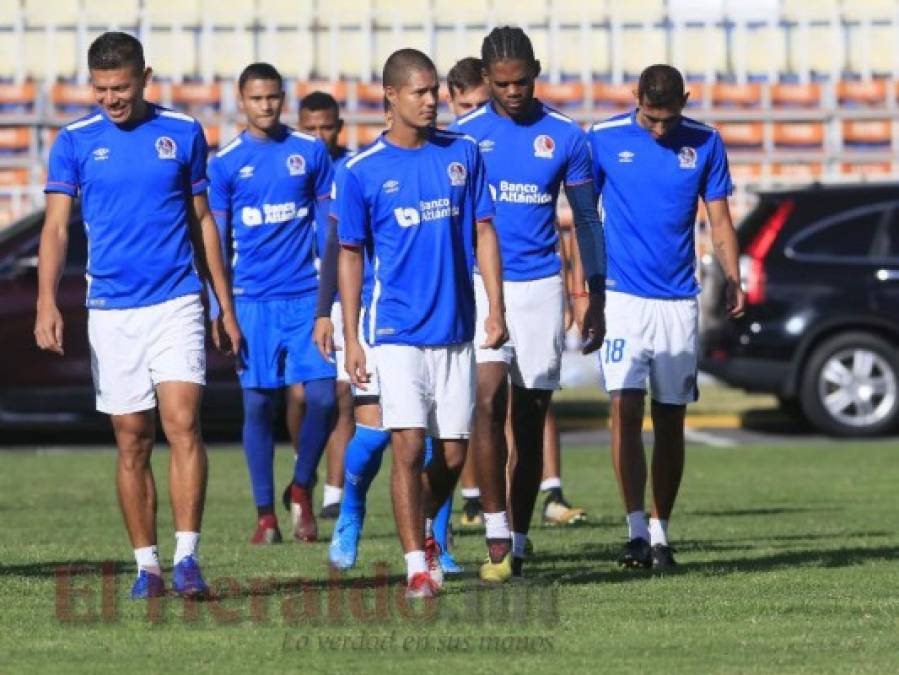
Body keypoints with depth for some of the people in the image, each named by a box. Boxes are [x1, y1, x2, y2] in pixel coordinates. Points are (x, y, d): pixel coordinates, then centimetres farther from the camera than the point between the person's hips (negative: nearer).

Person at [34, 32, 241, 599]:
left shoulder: (183, 133, 5)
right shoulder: (75, 142, 3)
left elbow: (203, 222, 12)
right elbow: (57, 227, -1)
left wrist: (225, 306, 11)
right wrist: (47, 302, -15)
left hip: (177, 303, -1)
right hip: (111, 312, 1)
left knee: (183, 424, -14)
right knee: (133, 442, 4)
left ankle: (187, 556, -14)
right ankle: (147, 565, 11)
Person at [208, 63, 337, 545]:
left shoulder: (311, 152, 5)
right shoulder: (225, 164, 3)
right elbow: (217, 242, 6)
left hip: (306, 294, 0)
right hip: (252, 300, 0)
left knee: (323, 397, -8)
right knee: (258, 404, 0)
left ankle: (301, 489, 15)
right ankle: (265, 514, 8)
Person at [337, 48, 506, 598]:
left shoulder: (463, 153, 5)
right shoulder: (362, 171, -2)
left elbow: (484, 232, 8)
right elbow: (351, 255, 4)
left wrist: (496, 307, -1)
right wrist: (351, 337, 0)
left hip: (456, 329, 3)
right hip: (397, 331, -3)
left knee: (453, 454, 5)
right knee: (409, 447, -11)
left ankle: (422, 528, 32)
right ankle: (417, 565, -6)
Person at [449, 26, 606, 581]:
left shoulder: (566, 137, 3)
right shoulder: (464, 135, 1)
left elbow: (587, 219, 9)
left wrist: (596, 298, 5)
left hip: (541, 286, 1)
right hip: (480, 283, -1)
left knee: (531, 419, 4)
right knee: (489, 400, -18)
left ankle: (519, 543, 13)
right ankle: (496, 537, -18)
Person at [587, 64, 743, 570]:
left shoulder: (705, 143, 3)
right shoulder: (604, 140, -2)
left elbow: (719, 218, 7)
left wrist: (733, 278, -7)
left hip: (679, 300, 2)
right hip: (622, 296, -2)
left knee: (671, 419, 5)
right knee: (625, 410, -14)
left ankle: (661, 532, 13)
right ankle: (637, 531, -14)